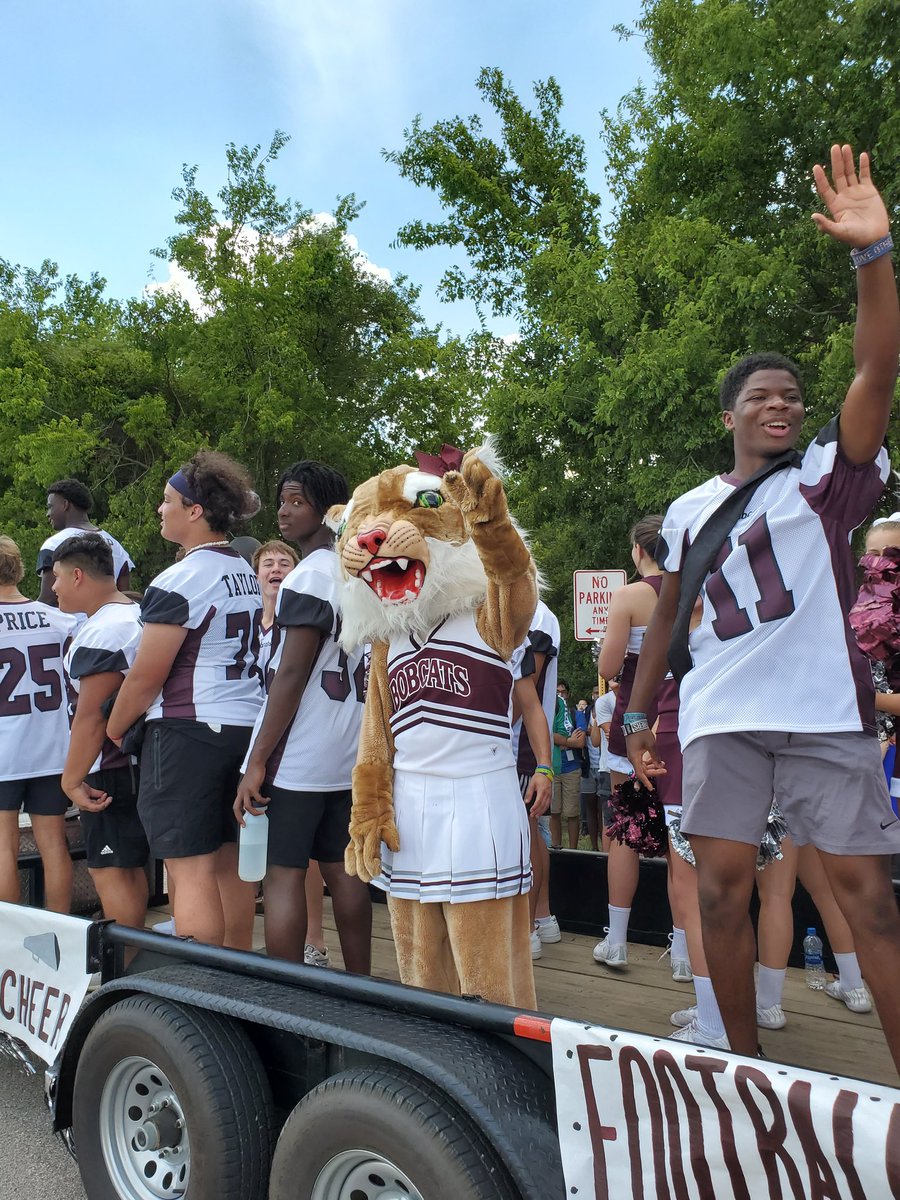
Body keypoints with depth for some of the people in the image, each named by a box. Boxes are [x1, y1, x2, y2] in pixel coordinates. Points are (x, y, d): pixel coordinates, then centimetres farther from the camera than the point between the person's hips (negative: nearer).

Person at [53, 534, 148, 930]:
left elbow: (91, 715, -23)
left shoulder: (100, 633, -18)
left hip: (110, 771, -10)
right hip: (139, 761, 10)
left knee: (109, 870, -3)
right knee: (129, 867, 17)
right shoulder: (138, 615, 13)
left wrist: (72, 779, -19)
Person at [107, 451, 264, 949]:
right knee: (230, 862, 15)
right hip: (247, 725, 9)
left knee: (190, 868, -3)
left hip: (188, 732, -9)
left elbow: (145, 677, -13)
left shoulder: (179, 582, -14)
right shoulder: (247, 575, 13)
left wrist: (110, 733, 2)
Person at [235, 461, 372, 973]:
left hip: (299, 756, -8)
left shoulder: (309, 576, -13)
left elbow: (292, 675, -18)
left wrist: (257, 763, -16)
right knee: (342, 869, 14)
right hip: (348, 756, 8)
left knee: (284, 874, -1)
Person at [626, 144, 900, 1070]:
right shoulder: (689, 511, 14)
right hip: (719, 717, 3)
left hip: (824, 712, -2)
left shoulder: (823, 476, 5)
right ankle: (744, 1057, 20)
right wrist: (638, 715, 13)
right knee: (721, 884, 4)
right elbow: (667, 618, 17)